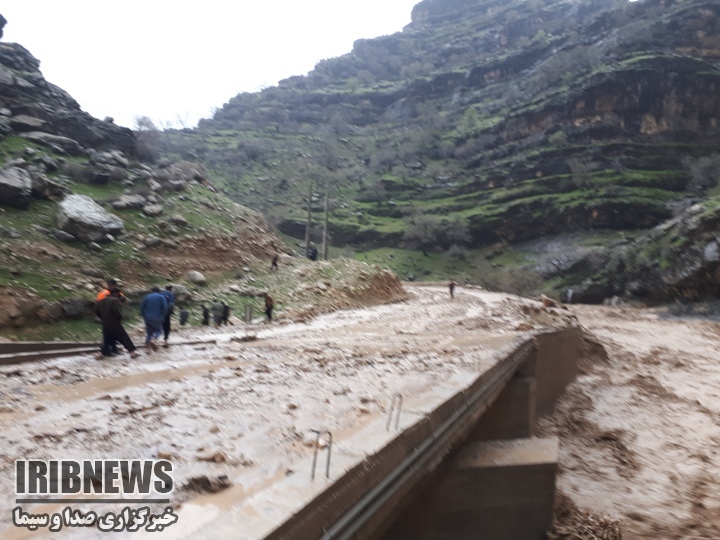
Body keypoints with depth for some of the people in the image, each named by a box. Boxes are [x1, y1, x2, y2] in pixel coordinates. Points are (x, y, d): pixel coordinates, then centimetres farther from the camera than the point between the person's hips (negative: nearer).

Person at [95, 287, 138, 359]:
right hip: (115, 324, -7)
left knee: (107, 339, 16)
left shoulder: (102, 301, 11)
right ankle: (132, 352, 1)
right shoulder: (114, 300, -15)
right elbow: (117, 312, -25)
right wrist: (120, 318, -6)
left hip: (105, 324, 7)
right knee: (124, 337, 0)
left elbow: (97, 311, 16)